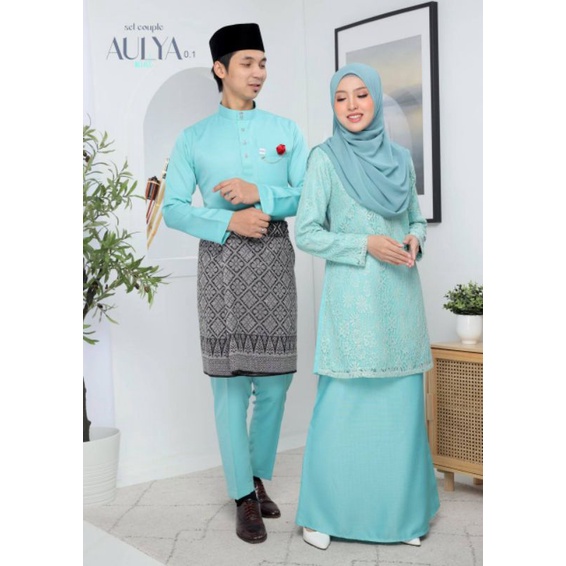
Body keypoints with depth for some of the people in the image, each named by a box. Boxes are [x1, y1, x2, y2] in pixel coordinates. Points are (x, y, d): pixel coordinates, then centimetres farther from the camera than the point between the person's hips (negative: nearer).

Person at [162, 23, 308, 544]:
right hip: (222, 261, -1)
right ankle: (245, 497, 9)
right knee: (231, 383, -2)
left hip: (274, 260, 2)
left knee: (275, 380, 4)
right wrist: (229, 221, -14)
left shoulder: (286, 130, 12)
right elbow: (174, 209, 1)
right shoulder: (193, 138, 8)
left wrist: (261, 195, -11)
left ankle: (259, 478, 23)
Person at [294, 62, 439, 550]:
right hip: (351, 298, -4)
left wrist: (414, 240, -3)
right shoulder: (325, 158, -3)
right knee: (341, 405, 0)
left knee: (402, 405, 9)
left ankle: (400, 509, 25)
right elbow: (305, 233, -6)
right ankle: (321, 513, 17)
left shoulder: (400, 157, 11)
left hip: (400, 297, 5)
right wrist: (366, 245, -15)